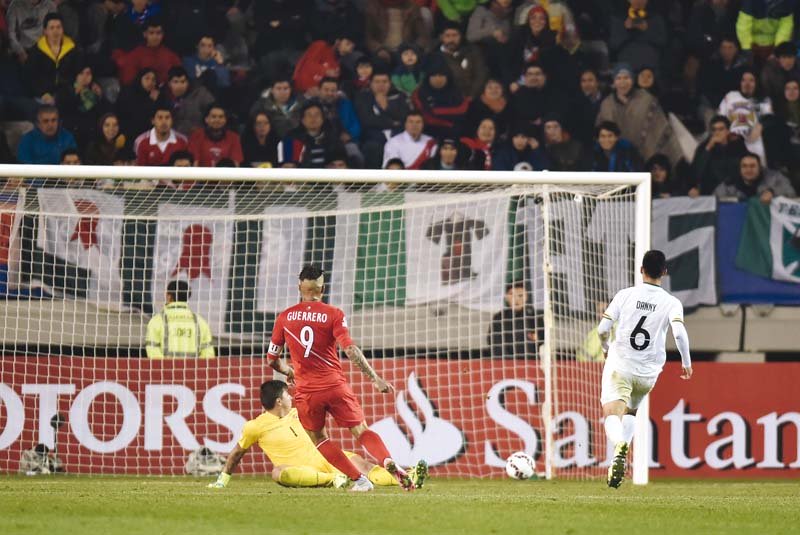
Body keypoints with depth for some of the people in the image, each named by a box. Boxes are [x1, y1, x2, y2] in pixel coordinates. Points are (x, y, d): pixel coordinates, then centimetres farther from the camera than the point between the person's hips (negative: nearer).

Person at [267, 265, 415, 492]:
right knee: (361, 431, 5)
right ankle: (389, 462, -23)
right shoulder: (333, 314, -3)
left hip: (306, 391, 1)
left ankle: (358, 479, 4)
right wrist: (375, 378, -12)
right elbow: (350, 349, -14)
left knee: (319, 439, 17)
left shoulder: (284, 317, 4)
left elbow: (272, 360, 9)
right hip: (335, 386, -1)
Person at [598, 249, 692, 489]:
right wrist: (686, 362, -3)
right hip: (648, 373, 2)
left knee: (612, 414, -11)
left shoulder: (625, 295, -2)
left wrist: (606, 350, 18)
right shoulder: (672, 303, -4)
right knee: (630, 412, 26)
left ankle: (620, 444, -43)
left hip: (619, 365, -2)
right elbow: (679, 332, -18)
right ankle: (623, 451, 4)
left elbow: (602, 328, -4)